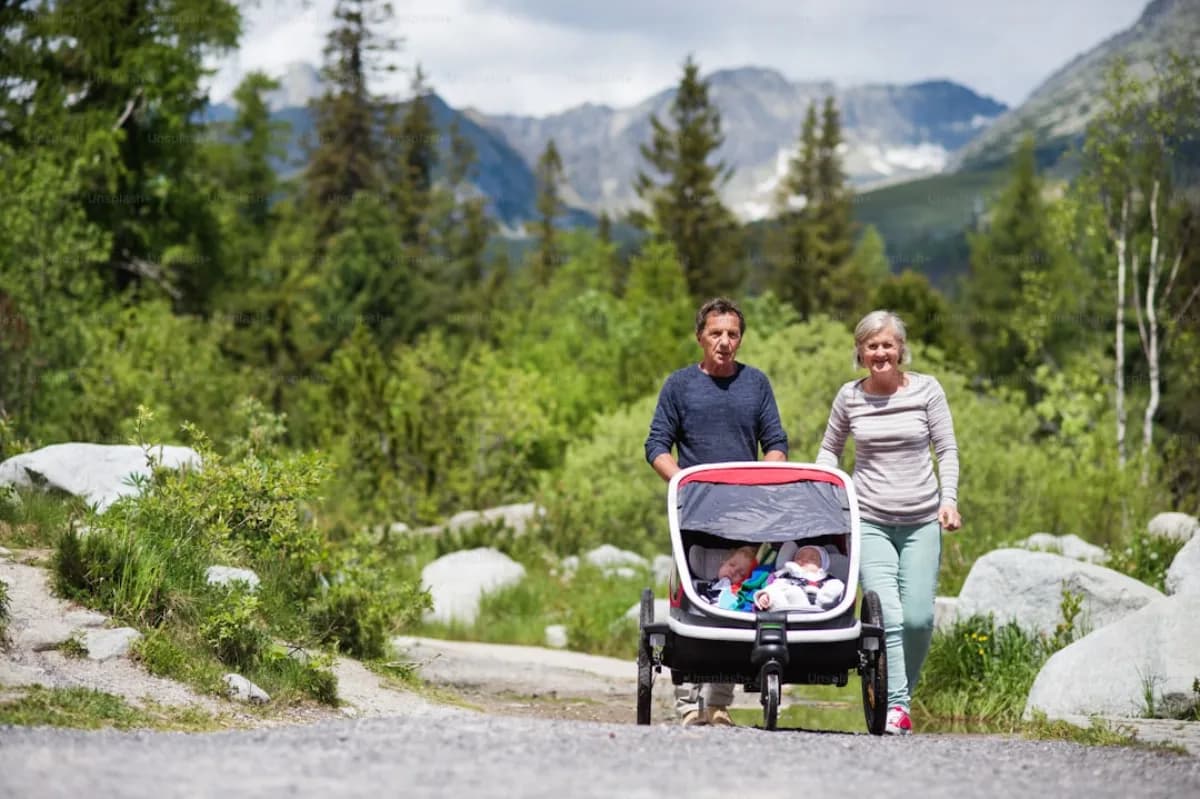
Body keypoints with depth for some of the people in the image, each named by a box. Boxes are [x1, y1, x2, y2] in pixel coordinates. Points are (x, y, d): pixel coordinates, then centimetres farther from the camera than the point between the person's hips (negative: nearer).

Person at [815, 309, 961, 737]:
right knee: (886, 615, -15)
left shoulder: (926, 389, 1)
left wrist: (949, 500, -6)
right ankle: (896, 706, -13)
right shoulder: (849, 396, 4)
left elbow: (947, 449, 5)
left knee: (918, 618, -3)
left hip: (922, 521, 0)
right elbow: (829, 449, 16)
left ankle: (903, 690, 20)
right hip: (869, 520, 0)